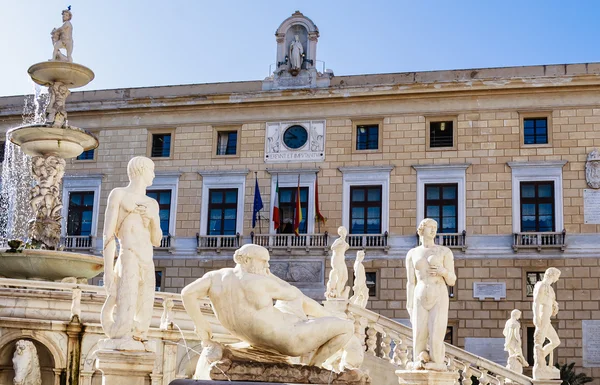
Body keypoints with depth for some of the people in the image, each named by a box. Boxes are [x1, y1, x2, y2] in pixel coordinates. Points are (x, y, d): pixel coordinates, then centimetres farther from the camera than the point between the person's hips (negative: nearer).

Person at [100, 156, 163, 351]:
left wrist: (152, 218, -1)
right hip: (128, 262, -6)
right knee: (124, 318, -17)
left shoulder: (152, 204, 22)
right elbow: (108, 234, -2)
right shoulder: (118, 194, 5)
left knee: (142, 319, 1)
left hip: (148, 267, 6)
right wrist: (108, 271, -11)